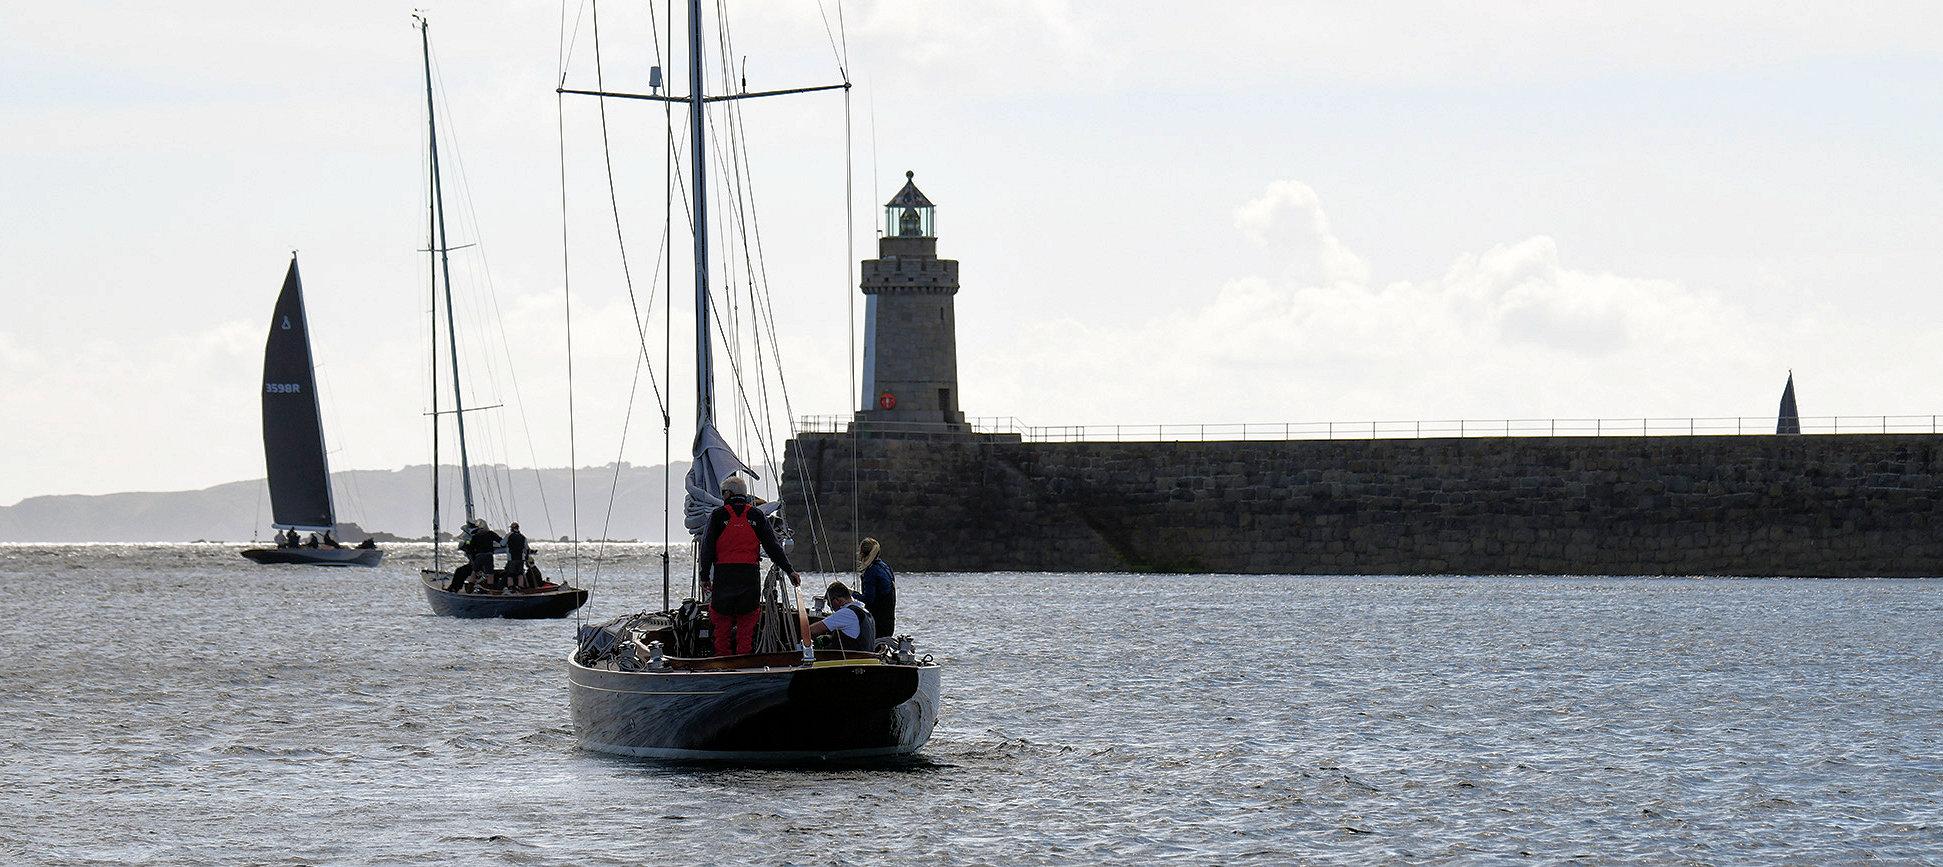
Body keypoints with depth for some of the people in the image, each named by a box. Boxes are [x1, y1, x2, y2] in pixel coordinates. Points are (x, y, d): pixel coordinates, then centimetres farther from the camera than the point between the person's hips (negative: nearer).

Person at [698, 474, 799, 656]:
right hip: (750, 576, 2)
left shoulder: (718, 515, 1)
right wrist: (790, 571, 9)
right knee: (746, 625, 6)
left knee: (722, 623, 4)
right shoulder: (757, 516, 7)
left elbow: (708, 548, -1)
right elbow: (773, 547, 5)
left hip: (724, 574, -2)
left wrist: (705, 576, 3)